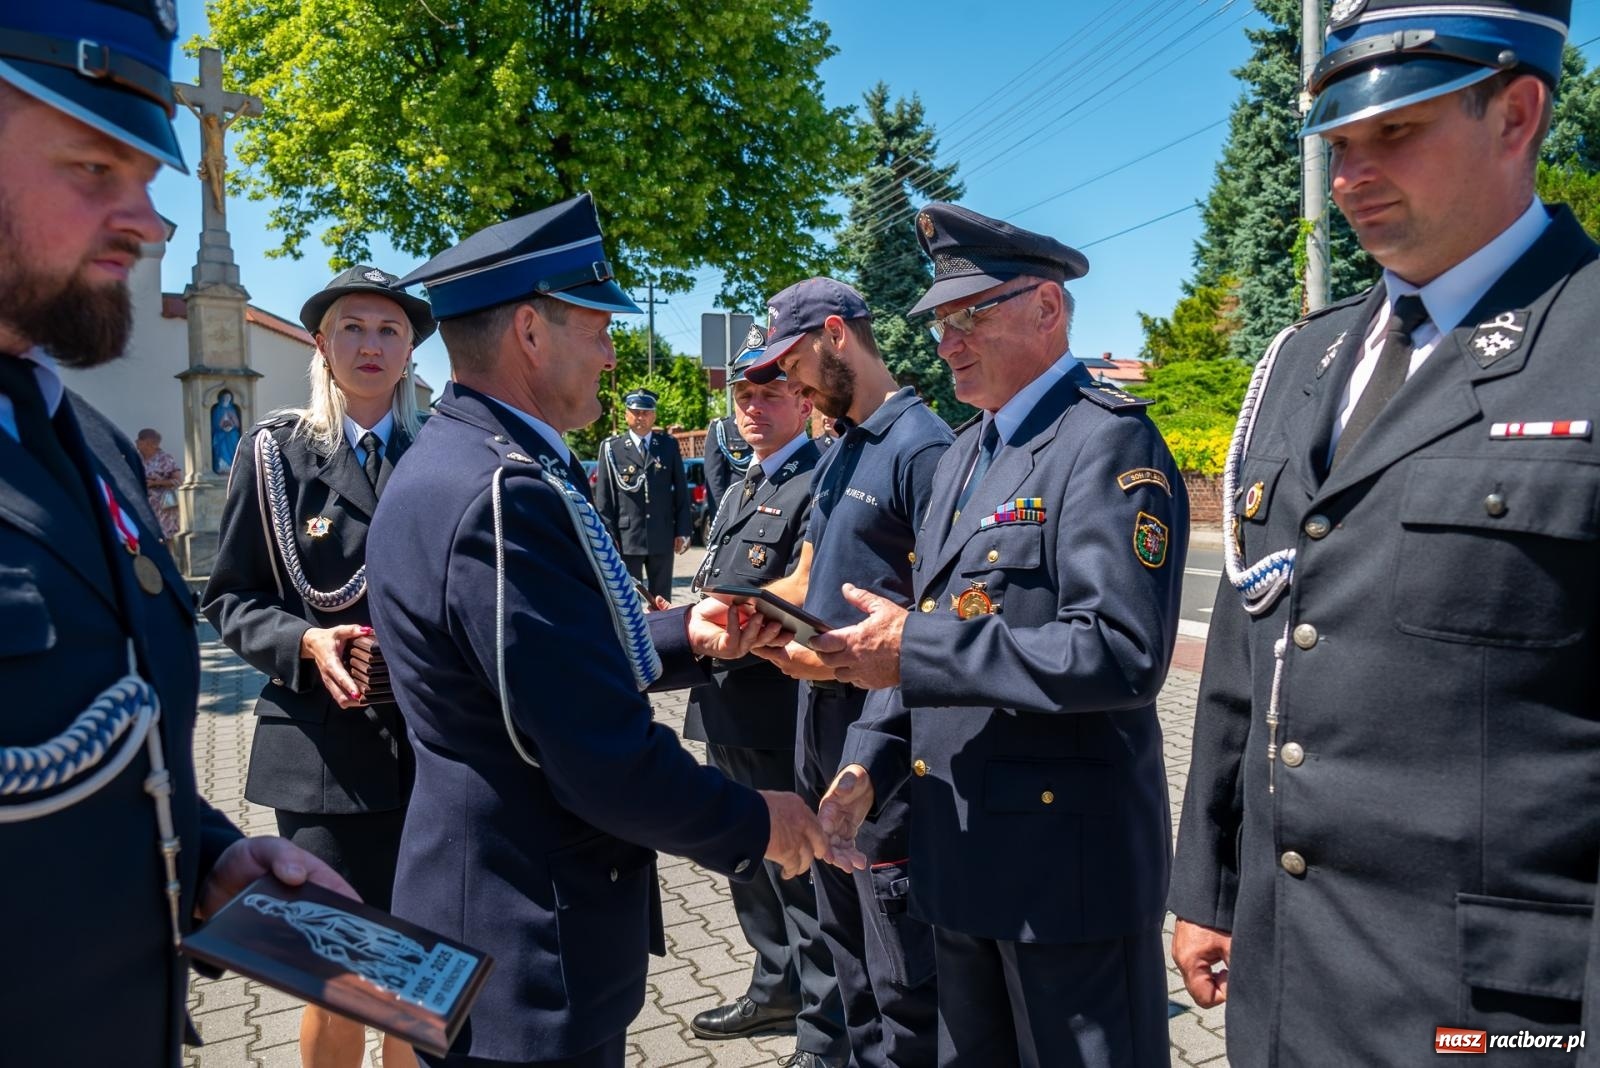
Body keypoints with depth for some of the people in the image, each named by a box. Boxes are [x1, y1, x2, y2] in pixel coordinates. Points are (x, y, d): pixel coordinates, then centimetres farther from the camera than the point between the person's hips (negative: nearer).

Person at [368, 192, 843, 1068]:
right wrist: (754, 824, -12)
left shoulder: (451, 461, 5)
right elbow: (605, 760, -27)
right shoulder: (508, 492, -27)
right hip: (529, 958, -9)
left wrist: (683, 639, 5)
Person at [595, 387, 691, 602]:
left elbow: (681, 491, 8)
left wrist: (682, 530, 3)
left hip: (663, 537, 2)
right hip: (626, 538, -2)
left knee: (662, 602, 10)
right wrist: (608, 536, -5)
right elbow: (603, 497, 1)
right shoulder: (611, 448, 2)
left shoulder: (669, 445, 8)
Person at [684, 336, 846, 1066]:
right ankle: (777, 988, 40)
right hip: (727, 711, 9)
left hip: (779, 715, -9)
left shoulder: (819, 483, -13)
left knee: (797, 869, 1)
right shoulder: (740, 487, 17)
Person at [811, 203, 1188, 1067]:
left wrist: (915, 650, -23)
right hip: (963, 852, 9)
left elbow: (1123, 655, -25)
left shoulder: (1107, 441, -15)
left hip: (1066, 858, -8)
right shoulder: (965, 453, 12)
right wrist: (870, 763, 2)